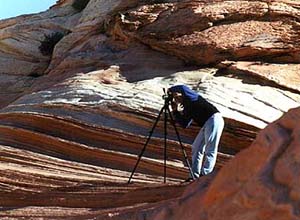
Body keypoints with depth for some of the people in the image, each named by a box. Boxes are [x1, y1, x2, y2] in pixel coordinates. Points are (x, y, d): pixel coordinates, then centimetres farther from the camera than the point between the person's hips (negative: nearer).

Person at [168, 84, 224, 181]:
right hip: (206, 124, 11)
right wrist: (176, 111, 11)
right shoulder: (187, 109, 21)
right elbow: (184, 124, 16)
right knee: (196, 148, 12)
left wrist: (171, 90, -2)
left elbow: (183, 88, -18)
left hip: (214, 119, -10)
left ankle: (205, 175, -13)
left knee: (210, 150, -11)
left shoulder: (190, 97, 0)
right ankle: (195, 175, 14)